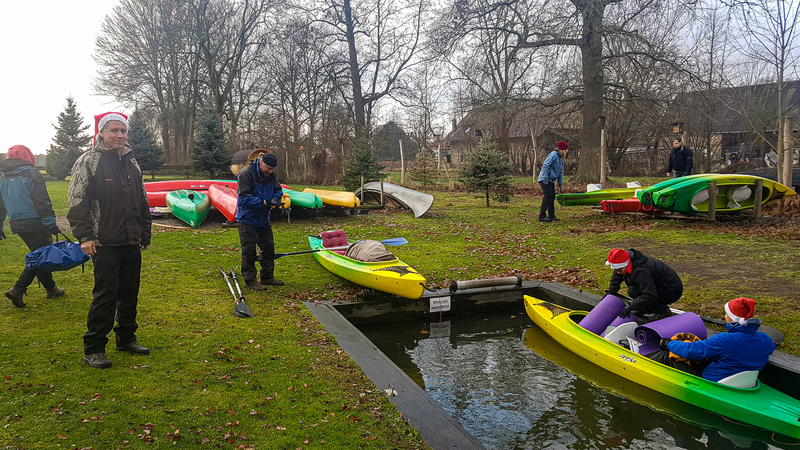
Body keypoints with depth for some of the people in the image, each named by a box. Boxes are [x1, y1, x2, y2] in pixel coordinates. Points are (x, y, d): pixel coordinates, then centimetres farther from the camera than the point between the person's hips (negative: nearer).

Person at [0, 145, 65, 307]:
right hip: (35, 223, -7)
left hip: (17, 225, 7)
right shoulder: (31, 175, -10)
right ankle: (18, 289, -5)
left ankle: (50, 288, 18)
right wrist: (51, 223, -14)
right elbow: (42, 202, -16)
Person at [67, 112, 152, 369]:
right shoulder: (89, 161, -5)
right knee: (106, 294, -5)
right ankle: (93, 349, 6)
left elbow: (142, 201, 21)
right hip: (105, 243, -6)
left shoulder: (131, 162, 14)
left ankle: (127, 338, 27)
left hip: (132, 243, 6)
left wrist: (145, 234, 19)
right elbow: (77, 201, -8)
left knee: (130, 292, 12)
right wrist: (84, 236, -14)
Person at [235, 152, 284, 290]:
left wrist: (276, 199, -12)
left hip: (263, 218, 8)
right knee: (249, 250, -1)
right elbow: (244, 198, -24)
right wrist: (263, 202, -31)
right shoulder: (246, 173, -21)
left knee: (268, 247, 13)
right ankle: (250, 280, 9)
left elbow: (278, 190, 10)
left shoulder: (271, 174, 1)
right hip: (247, 218, -8)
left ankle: (267, 276, 26)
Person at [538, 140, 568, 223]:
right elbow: (545, 166, -20)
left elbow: (560, 172, 23)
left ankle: (551, 216, 17)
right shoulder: (553, 155, -12)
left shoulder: (560, 158, 19)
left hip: (551, 180, 10)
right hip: (545, 179, -10)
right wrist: (545, 179, -24)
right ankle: (542, 216, -13)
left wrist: (560, 184, 19)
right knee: (548, 196, -14)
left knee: (552, 197, 10)